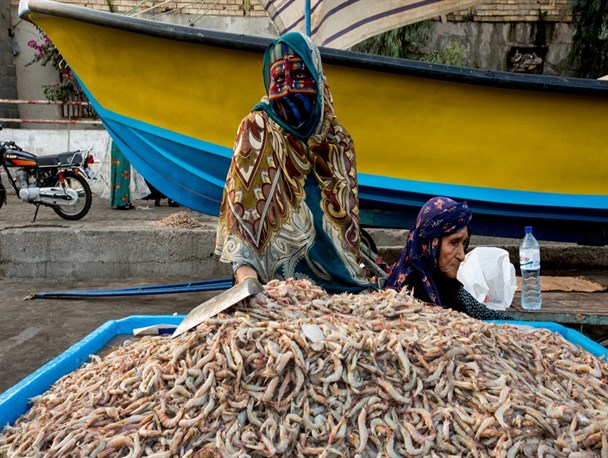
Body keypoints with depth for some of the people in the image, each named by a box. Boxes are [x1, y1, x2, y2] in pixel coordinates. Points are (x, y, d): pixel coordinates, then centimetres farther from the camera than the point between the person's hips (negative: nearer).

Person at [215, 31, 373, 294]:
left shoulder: (337, 138, 11)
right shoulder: (256, 129, -3)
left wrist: (352, 263, 14)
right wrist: (243, 265, -22)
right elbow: (241, 202, -11)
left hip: (334, 266, 5)